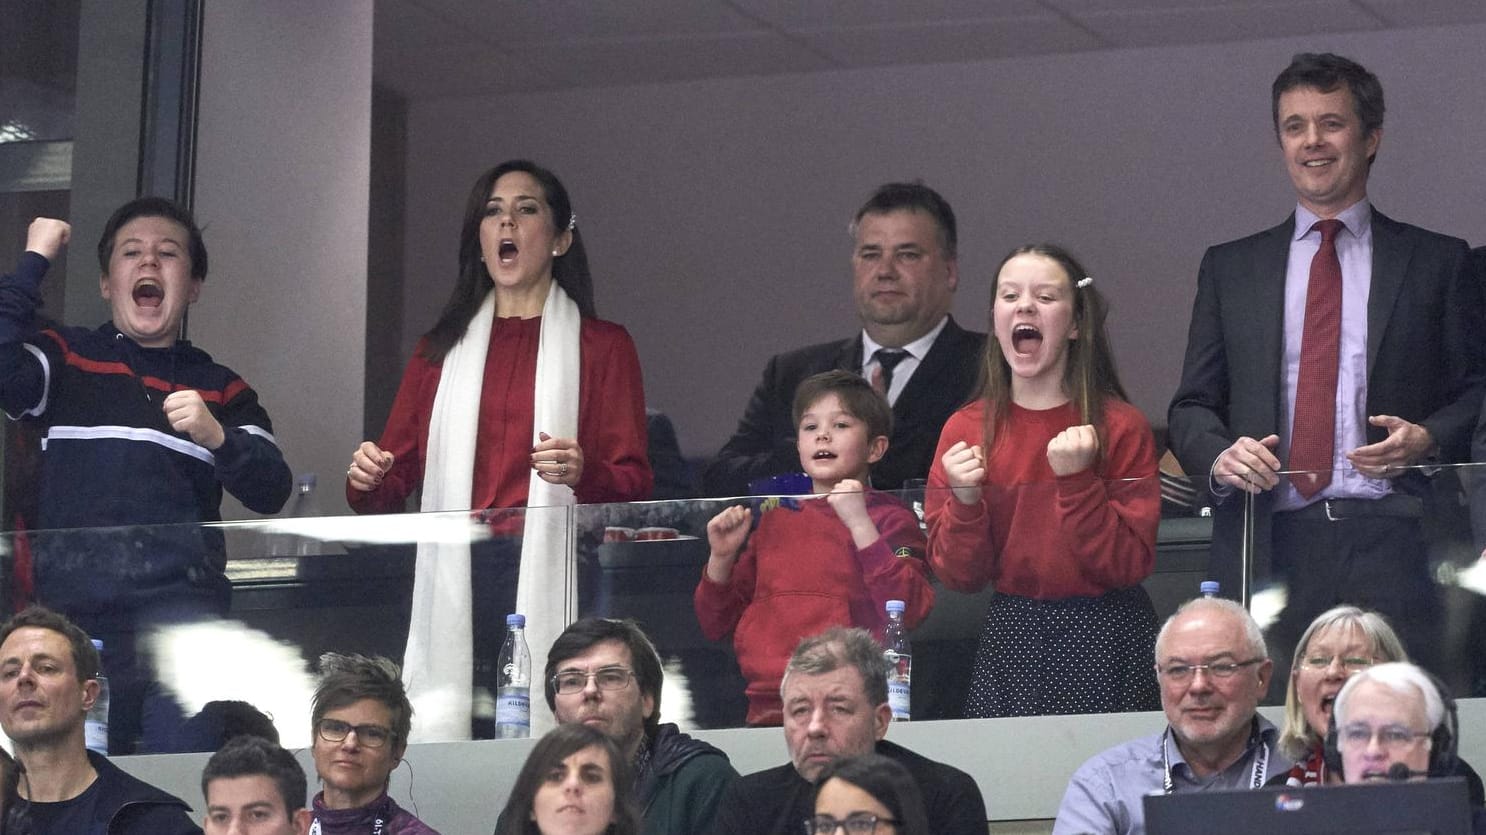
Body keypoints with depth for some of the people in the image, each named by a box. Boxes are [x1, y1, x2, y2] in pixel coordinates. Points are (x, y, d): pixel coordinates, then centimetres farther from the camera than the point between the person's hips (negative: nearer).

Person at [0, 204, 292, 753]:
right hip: (72, 609, 0)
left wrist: (216, 437, -12)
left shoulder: (221, 389, 18)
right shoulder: (64, 359, 15)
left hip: (180, 607, 0)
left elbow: (271, 492, 8)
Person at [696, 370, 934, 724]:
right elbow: (716, 625, 22)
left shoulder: (889, 518, 6)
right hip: (766, 713, 4)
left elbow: (908, 611, -12)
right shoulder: (777, 519, 19)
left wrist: (859, 524, -15)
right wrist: (722, 558, 5)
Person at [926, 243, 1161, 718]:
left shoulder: (1121, 427, -6)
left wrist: (1077, 480, -20)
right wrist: (965, 502, -15)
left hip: (1104, 643, -2)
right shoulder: (965, 430, 2)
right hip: (1010, 641, 2)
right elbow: (957, 576, 2)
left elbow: (1131, 567, -10)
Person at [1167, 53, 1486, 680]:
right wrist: (1221, 456, -4)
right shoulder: (1230, 268, 18)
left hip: (1392, 540, -1)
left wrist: (1428, 440, -9)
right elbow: (1192, 407, 17)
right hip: (1269, 547, 1)